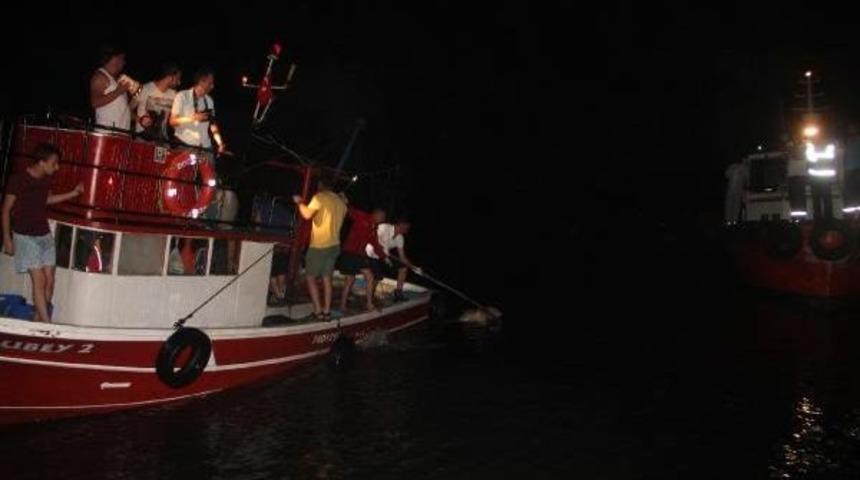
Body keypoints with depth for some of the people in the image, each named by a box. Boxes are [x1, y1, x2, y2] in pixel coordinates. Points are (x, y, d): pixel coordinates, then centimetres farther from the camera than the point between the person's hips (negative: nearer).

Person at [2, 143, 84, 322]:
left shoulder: (46, 180, 2)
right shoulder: (18, 180, -16)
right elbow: (6, 210, -8)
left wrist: (73, 193, 17)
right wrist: (7, 238, -8)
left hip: (45, 235, 6)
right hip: (25, 237, -6)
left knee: (49, 280, 3)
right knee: (39, 280, -11)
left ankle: (38, 319, 16)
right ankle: (46, 324, -7)